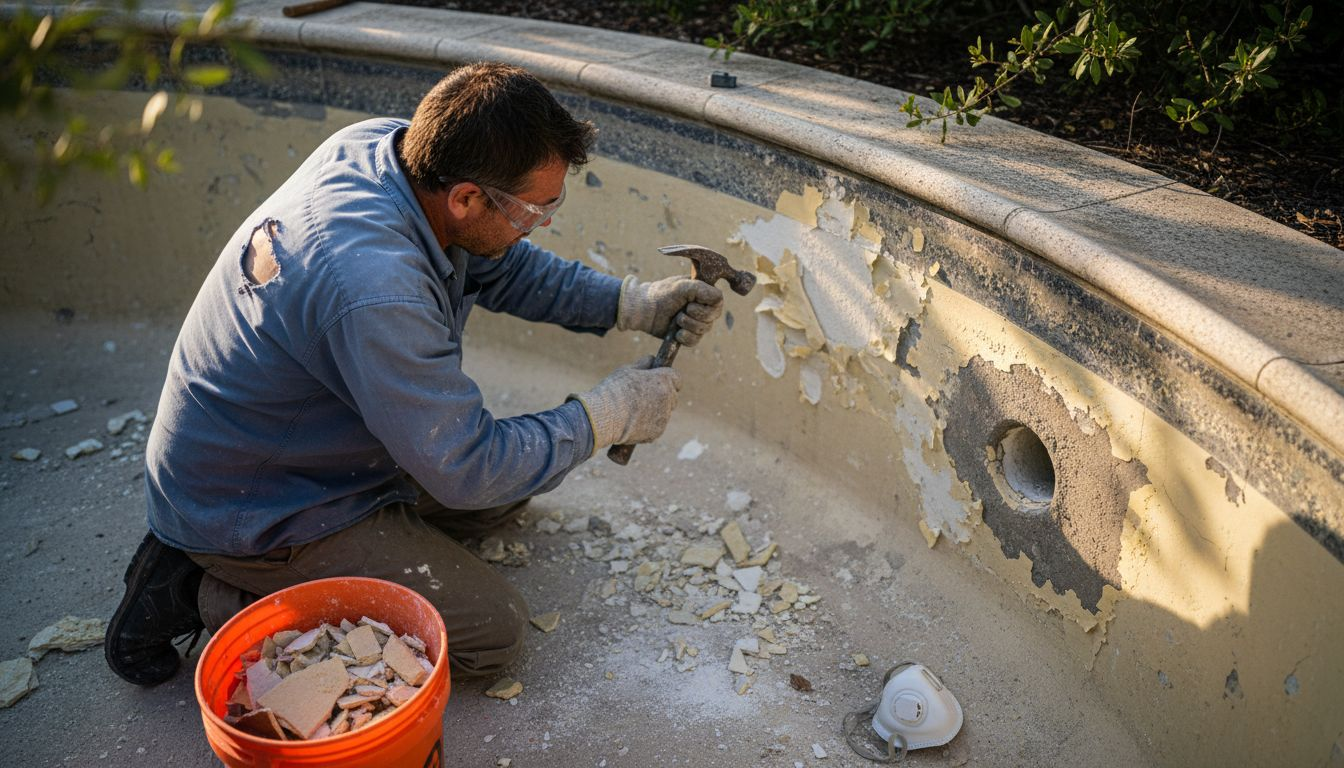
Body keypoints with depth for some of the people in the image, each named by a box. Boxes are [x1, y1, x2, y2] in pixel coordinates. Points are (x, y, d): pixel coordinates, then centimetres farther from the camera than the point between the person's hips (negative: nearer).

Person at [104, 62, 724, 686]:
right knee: (492, 628, -7)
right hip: (248, 513, -9)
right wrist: (607, 416, -17)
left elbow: (500, 266, 5)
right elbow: (466, 470, -28)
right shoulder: (373, 289, -38)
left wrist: (633, 304, -4)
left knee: (515, 476, 16)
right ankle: (222, 597, -1)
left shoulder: (384, 143, -12)